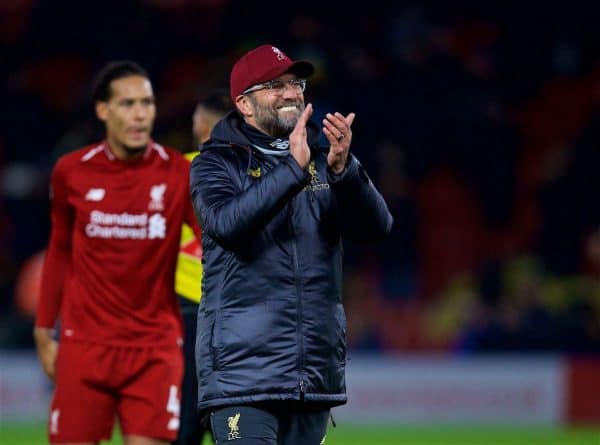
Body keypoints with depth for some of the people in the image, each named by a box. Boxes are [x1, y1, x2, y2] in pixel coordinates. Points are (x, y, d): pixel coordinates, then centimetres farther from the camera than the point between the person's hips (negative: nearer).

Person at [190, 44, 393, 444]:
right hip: (242, 365, -5)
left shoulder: (321, 158, 13)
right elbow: (227, 222, -20)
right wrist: (294, 169, -28)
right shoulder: (217, 163, 1)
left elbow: (376, 226, -1)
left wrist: (343, 168, -20)